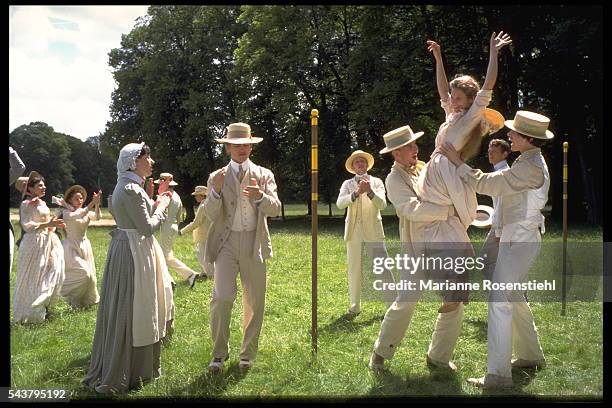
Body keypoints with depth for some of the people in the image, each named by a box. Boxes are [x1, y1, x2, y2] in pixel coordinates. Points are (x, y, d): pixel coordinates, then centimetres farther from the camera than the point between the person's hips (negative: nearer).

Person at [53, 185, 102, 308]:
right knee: (83, 273, -20)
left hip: (85, 246, 6)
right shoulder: (66, 213, -9)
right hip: (72, 247, -6)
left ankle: (87, 301, 29)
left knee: (89, 275, 10)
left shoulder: (86, 211, 7)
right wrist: (93, 202, -38)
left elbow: (97, 217, -14)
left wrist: (97, 204, -31)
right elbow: (79, 215, -29)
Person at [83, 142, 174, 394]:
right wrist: (161, 206, -5)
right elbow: (147, 227, -19)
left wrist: (158, 199, 12)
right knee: (132, 309, -2)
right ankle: (124, 375, 8)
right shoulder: (131, 189, -19)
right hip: (134, 252, -10)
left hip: (129, 247, 10)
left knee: (129, 310, 17)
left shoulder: (130, 186, 13)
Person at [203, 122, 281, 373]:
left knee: (254, 303, 7)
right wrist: (216, 191, -20)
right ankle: (219, 353, 5)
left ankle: (247, 354, 23)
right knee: (222, 298, -14)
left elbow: (275, 209, -5)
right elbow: (210, 214, -2)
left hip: (254, 244, 1)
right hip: (226, 243, -1)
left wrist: (260, 196, -26)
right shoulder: (217, 177, 7)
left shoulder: (264, 175, 8)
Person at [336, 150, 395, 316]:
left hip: (373, 231, -1)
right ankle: (354, 307, 17)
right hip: (354, 232, 1)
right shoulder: (348, 184, 7)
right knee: (354, 270, 6)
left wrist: (370, 191, -23)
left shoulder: (376, 182, 7)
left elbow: (382, 204, -6)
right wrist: (357, 192, -25)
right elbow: (340, 203, -10)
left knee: (383, 268, -6)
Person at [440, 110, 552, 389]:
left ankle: (498, 374, -9)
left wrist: (458, 164, -13)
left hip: (519, 240, -11)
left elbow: (488, 184, -21)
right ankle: (531, 355, 35)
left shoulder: (531, 167, -20)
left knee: (499, 301, -11)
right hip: (517, 237, 11)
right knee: (514, 297, 21)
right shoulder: (529, 161, 13)